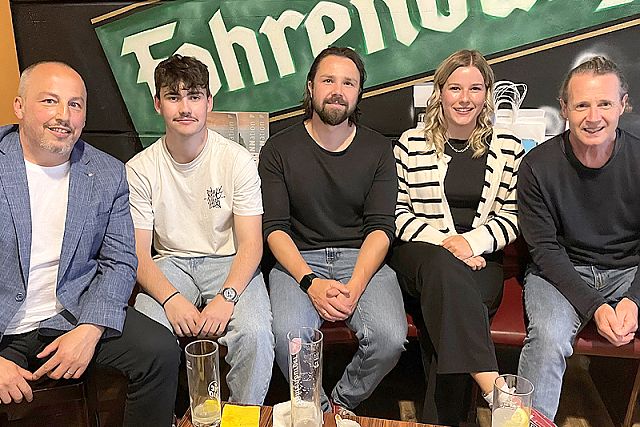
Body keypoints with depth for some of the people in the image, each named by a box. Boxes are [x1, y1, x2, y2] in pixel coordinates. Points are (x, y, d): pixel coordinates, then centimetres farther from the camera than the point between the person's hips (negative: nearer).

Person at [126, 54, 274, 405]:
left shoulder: (237, 160, -6)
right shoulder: (140, 169, -2)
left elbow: (251, 243, -9)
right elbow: (137, 251, -5)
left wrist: (227, 296, -26)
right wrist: (171, 297, -23)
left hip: (229, 261, -1)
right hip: (169, 263, 2)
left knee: (254, 332, -28)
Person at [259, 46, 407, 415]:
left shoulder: (378, 149, 6)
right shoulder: (279, 149, 4)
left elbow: (380, 227, -2)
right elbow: (275, 228, -3)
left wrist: (354, 286, -18)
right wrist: (311, 282, -19)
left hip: (363, 258, 1)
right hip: (299, 260, 0)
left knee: (390, 338, -24)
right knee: (290, 336, -28)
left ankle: (344, 401, 8)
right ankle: (319, 410, 4)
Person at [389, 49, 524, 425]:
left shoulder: (508, 148, 10)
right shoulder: (411, 144, 6)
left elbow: (511, 217, 8)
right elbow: (397, 212, 4)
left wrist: (472, 242, -11)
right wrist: (443, 242, -11)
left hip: (480, 260, 1)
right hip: (417, 256, -1)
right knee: (443, 265, -36)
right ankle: (494, 390, -39)